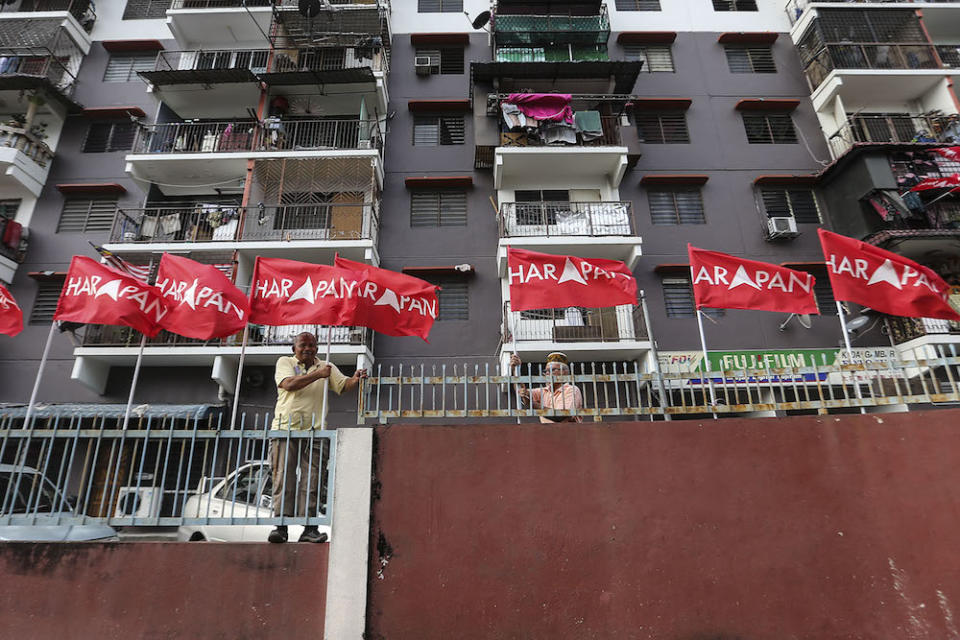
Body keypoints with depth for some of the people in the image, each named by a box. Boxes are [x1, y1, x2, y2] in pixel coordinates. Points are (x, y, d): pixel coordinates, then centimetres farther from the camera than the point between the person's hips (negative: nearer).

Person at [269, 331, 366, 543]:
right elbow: (289, 384, -8)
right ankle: (281, 525, 3)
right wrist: (317, 374, -13)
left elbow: (343, 385, 3)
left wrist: (356, 380, -18)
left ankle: (310, 528, 1)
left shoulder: (327, 367, 16)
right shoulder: (285, 362, 11)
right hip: (285, 430, -1)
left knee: (312, 481, -2)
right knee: (283, 478, -2)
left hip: (315, 432, 1)